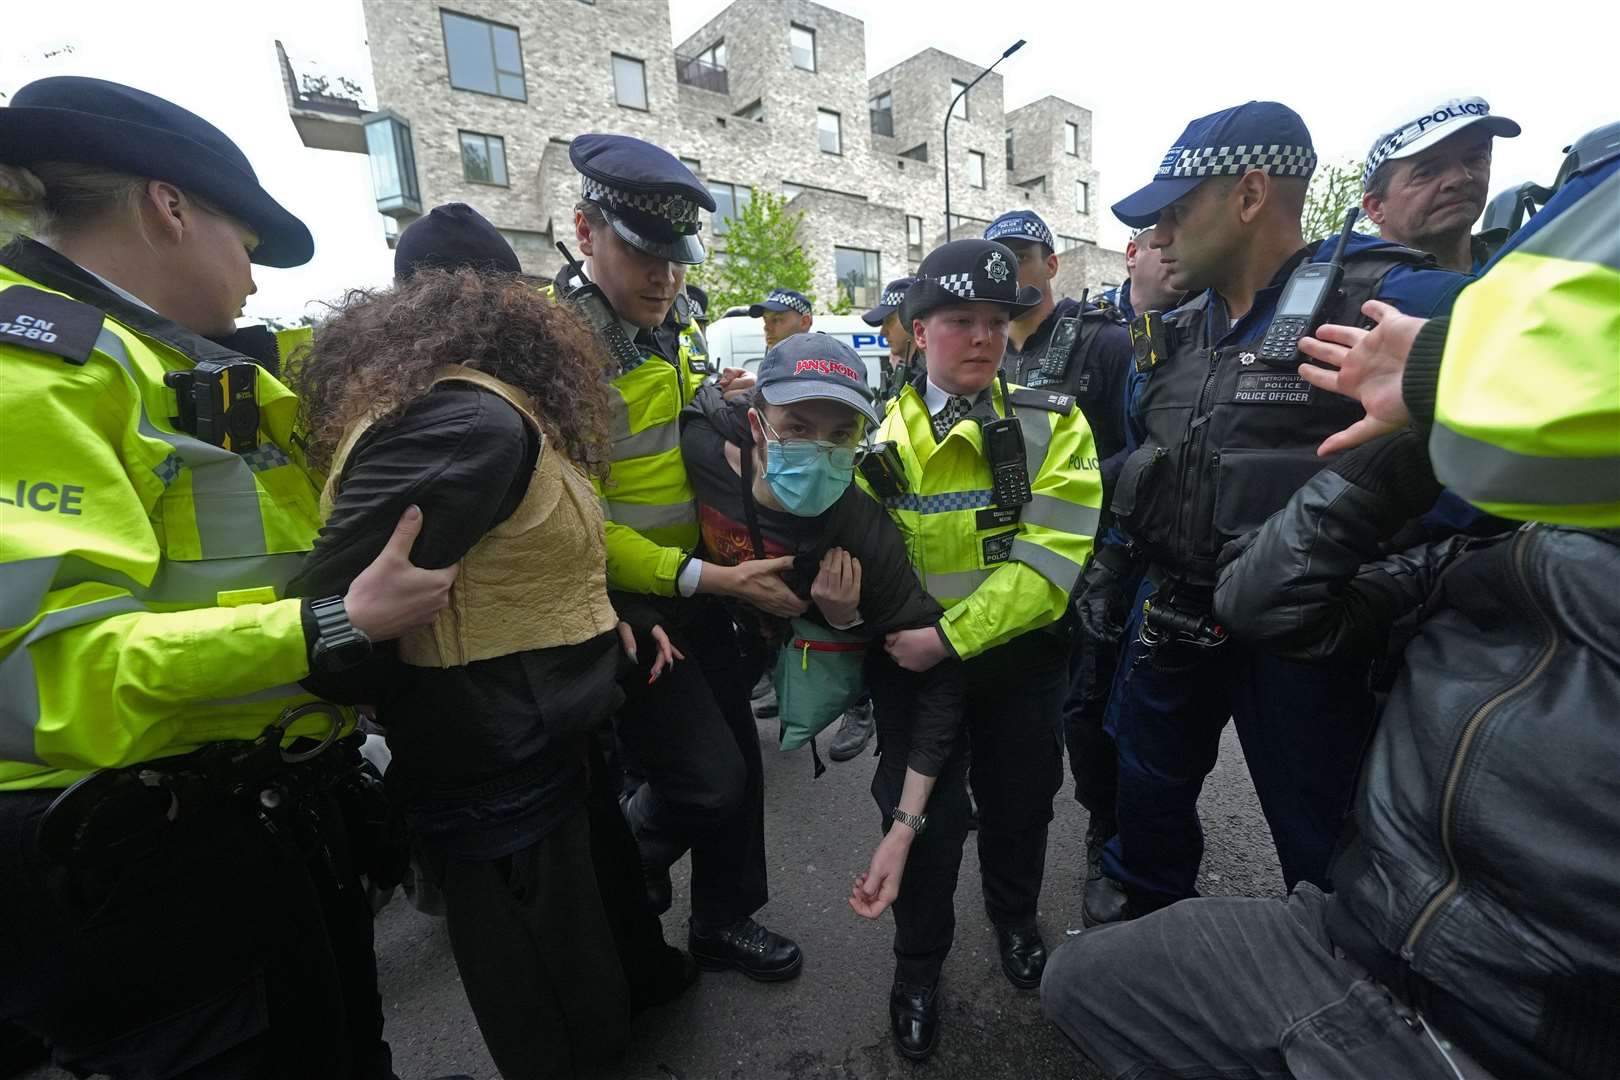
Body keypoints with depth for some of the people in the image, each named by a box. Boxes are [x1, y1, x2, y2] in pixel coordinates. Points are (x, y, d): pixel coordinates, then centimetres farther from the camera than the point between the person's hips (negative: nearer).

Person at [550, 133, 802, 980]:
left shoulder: (671, 337, 10)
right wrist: (710, 579, -26)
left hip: (698, 585, 8)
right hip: (622, 602, -8)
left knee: (736, 756, 15)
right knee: (707, 780, -4)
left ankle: (726, 920, 39)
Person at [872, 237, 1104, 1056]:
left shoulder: (1051, 422, -9)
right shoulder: (878, 436, -7)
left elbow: (1053, 555, -19)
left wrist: (952, 637, -26)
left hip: (1019, 655, 1)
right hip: (915, 661, -1)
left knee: (1019, 803, 21)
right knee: (928, 818, 11)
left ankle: (1016, 921, 52)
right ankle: (918, 966, 38)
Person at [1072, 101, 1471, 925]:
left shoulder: (1376, 301, -14)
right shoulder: (1171, 336, 6)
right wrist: (1111, 571, 13)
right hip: (1169, 620, 7)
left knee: (1321, 844, 16)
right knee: (1147, 796, 24)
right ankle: (1141, 935, 49)